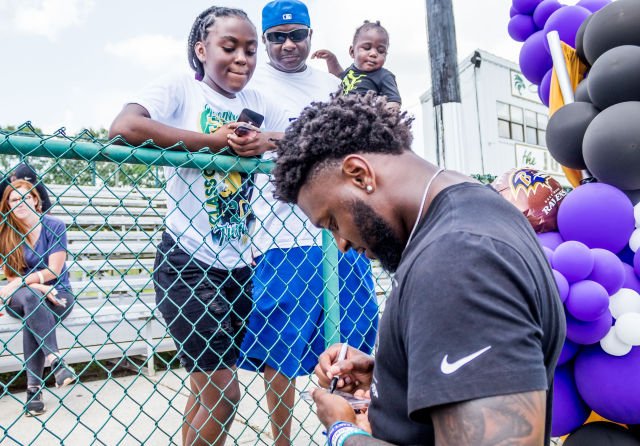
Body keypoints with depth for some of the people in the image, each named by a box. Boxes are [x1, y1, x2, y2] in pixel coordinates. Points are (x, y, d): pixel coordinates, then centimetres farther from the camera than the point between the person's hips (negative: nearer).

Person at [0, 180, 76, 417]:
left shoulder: (54, 226, -7)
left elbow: (54, 271, -12)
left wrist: (21, 282, -23)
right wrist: (38, 286, -20)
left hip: (57, 294, -1)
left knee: (31, 318, -33)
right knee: (30, 298, -34)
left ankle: (34, 388, -29)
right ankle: (56, 361, -41)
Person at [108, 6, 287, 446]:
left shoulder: (258, 104, 10)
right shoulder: (180, 88, -6)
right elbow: (123, 128, -23)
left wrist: (267, 142, -15)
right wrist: (215, 141, -20)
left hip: (238, 266, 6)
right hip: (189, 263, -5)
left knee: (208, 385, 19)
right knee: (223, 391, 2)